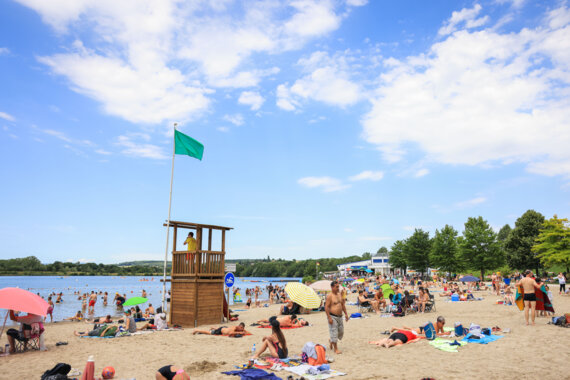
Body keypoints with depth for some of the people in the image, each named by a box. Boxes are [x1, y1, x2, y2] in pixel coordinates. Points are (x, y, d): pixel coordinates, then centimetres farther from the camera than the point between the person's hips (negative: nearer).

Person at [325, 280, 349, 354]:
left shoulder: (339, 295, 10)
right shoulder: (329, 296, -14)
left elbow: (343, 305, 19)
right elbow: (326, 307, -17)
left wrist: (346, 314, 12)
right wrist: (329, 317, -21)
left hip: (340, 316, 8)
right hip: (332, 317, -8)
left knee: (341, 331, 14)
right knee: (334, 332, -3)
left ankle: (331, 341, 37)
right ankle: (336, 349, 7)